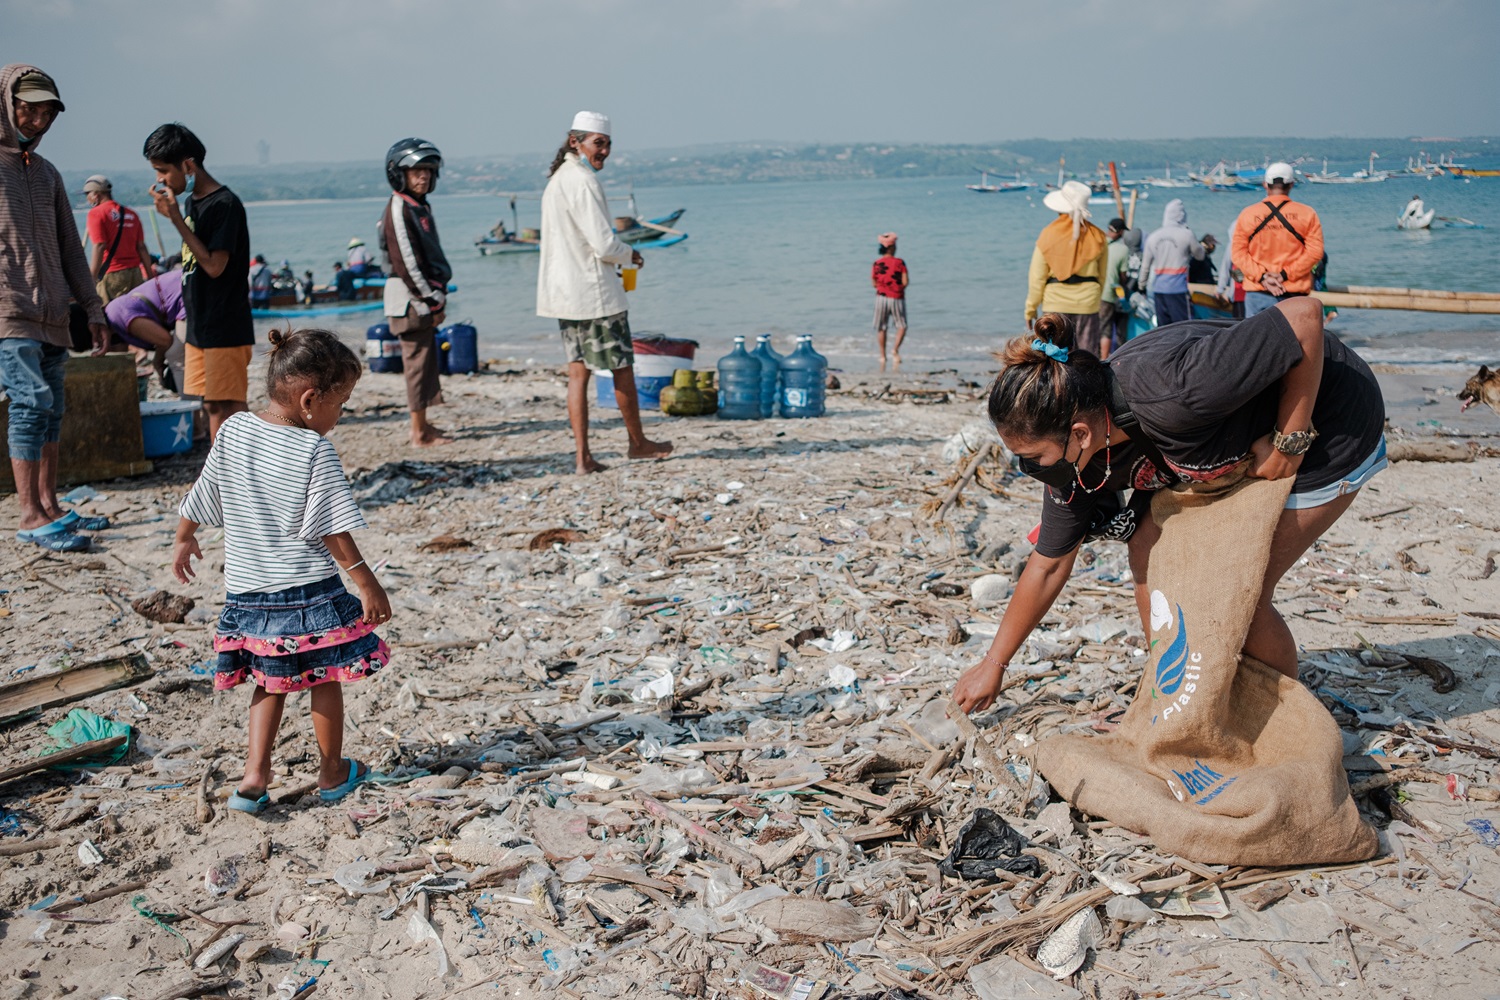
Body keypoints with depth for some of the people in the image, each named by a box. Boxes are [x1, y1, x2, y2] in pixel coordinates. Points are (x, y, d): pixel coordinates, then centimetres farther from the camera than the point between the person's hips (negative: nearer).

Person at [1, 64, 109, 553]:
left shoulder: (47, 174, 18)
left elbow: (71, 249, 20)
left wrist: (93, 309, 16)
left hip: (51, 315, 7)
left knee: (52, 410, 8)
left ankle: (49, 506, 15)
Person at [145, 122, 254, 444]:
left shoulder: (225, 204, -14)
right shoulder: (192, 201, 13)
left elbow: (214, 266, -21)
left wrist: (175, 217, -19)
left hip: (226, 330, -9)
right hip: (200, 327, 9)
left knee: (227, 407, -6)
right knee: (211, 404, 13)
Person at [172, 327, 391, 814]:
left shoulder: (233, 431, 0)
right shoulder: (314, 450, -16)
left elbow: (200, 496, 10)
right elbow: (332, 530, -16)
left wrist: (184, 539, 27)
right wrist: (367, 584, -11)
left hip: (248, 590, 5)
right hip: (309, 591, -5)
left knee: (271, 682, 19)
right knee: (325, 681, 12)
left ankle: (254, 775, 11)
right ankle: (332, 772, 25)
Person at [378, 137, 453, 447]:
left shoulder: (421, 206, 17)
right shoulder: (399, 209, -13)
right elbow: (406, 261, -18)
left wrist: (437, 297, 13)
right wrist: (431, 301, -16)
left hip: (424, 297, 9)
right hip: (411, 301, -9)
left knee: (425, 361, 13)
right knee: (418, 361, -6)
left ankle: (423, 425, 22)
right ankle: (419, 433, -1)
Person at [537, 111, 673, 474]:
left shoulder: (557, 179, 13)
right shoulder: (583, 181, -17)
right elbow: (604, 245, -21)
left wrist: (616, 255, 16)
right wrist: (630, 256, -2)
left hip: (565, 292, 9)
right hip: (594, 293, -9)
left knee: (578, 372, 8)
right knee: (622, 369, 8)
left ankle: (582, 455, 6)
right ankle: (637, 442, 23)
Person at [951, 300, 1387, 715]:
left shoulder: (1168, 394, -41)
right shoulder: (1081, 456, -15)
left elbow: (1304, 317, -35)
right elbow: (1049, 564, -2)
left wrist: (1290, 441, -27)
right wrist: (993, 664, 4)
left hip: (1326, 432, -7)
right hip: (1243, 436, 7)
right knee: (1149, 549, -1)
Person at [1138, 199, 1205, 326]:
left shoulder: (1153, 237, 6)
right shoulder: (1186, 235, -6)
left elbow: (1145, 266, 10)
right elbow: (1200, 255, 7)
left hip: (1158, 288, 4)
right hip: (1178, 288, -4)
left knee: (1162, 325, 8)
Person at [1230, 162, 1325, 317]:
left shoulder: (1247, 214, 5)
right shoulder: (1307, 214, 4)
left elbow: (1238, 253, 0)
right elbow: (1315, 251, -4)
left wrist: (1261, 276, -6)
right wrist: (1285, 274, -7)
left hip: (1257, 293, 0)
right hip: (1295, 293, 0)